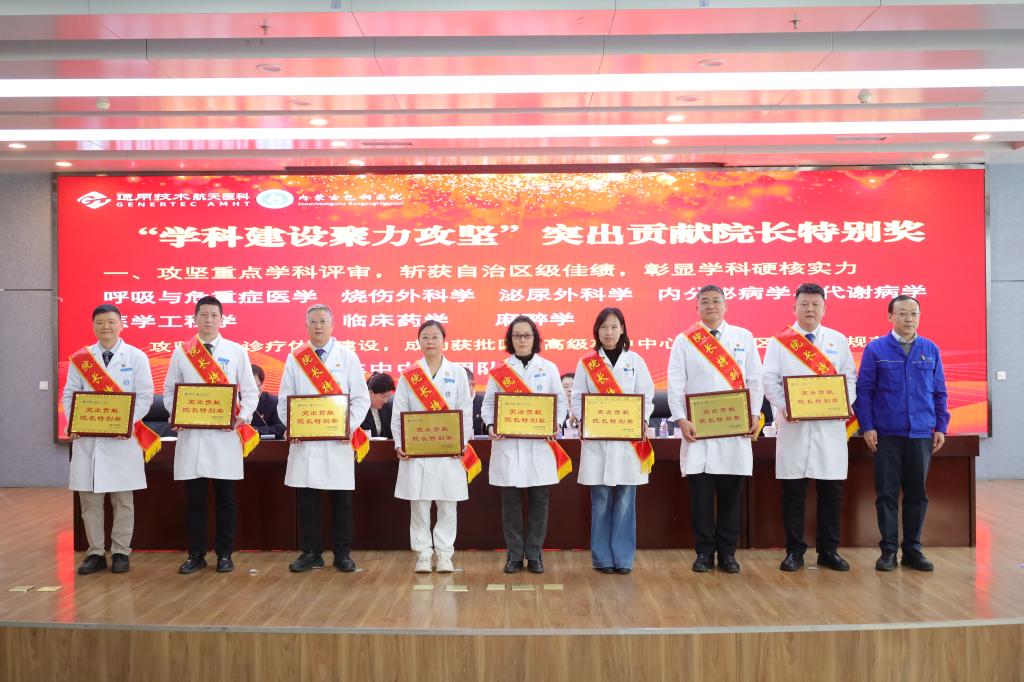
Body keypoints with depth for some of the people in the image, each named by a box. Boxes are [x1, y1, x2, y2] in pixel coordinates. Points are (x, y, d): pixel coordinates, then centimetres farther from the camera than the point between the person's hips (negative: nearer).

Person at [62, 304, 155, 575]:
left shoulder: (136, 357, 2)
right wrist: (73, 423, -9)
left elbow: (145, 395, -2)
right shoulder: (80, 359, 9)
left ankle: (120, 553, 13)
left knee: (122, 499, 3)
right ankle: (95, 553, 15)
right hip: (86, 437, 2)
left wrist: (128, 421, -16)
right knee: (89, 499, 6)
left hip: (122, 437, -2)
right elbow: (69, 395, 8)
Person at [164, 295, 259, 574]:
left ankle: (224, 554, 15)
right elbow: (169, 390, 10)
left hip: (225, 435, -1)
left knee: (225, 497, 4)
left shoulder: (236, 351, 4)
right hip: (191, 433, 1)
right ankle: (196, 554, 16)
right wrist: (176, 415, -8)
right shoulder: (181, 352, 7)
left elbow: (250, 391, 4)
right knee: (194, 497, 6)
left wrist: (243, 417, -11)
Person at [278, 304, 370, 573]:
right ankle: (310, 553, 16)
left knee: (341, 499, 4)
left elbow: (361, 398, 2)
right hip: (303, 439, 2)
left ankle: (342, 553, 15)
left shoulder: (348, 357, 4)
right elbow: (284, 399, 9)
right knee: (306, 498, 5)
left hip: (338, 440, -1)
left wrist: (350, 426, -12)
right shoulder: (294, 358, 9)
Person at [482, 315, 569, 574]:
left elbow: (561, 402, 6)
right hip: (507, 444, 0)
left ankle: (534, 555, 14)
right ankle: (514, 555, 14)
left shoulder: (548, 368, 7)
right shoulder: (499, 371, 7)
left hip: (540, 444, 0)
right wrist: (491, 425, -14)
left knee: (538, 501, 4)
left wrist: (555, 425, -12)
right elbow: (488, 403, 5)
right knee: (511, 502, 3)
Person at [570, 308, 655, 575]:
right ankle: (602, 558, 12)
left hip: (629, 439, 0)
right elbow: (577, 398, 5)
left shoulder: (635, 361, 7)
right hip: (596, 439, 0)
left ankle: (623, 557, 11)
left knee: (625, 501, 2)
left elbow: (647, 396, 4)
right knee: (601, 501, 2)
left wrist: (643, 422, -12)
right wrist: (584, 420, -14)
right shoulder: (586, 363, 7)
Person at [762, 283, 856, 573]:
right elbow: (770, 380, 1)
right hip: (793, 425, -2)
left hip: (830, 425, 2)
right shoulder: (779, 341, 6)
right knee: (793, 490, 1)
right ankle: (794, 551, 10)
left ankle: (828, 551, 16)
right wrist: (784, 406, -15)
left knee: (831, 489, 4)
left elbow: (850, 377, 10)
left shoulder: (838, 340, 13)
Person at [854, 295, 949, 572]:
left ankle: (913, 549, 19)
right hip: (886, 434, -2)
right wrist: (867, 427, -8)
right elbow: (863, 391, -2)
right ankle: (888, 549, 11)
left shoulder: (931, 350, 7)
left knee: (917, 493, 8)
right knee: (887, 493, 2)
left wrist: (941, 427, 4)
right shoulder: (875, 349, -1)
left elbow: (939, 393, 10)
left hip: (921, 434, 2)